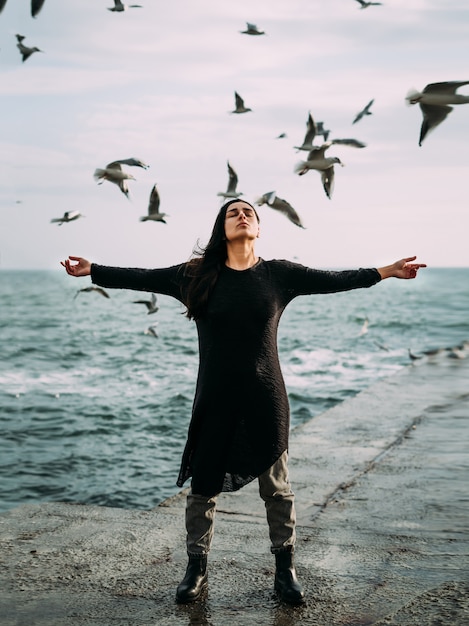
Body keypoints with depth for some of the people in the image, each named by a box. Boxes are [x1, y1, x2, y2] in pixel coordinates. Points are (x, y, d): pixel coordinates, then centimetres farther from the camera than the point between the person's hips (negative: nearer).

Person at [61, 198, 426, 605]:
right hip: (214, 401, 0)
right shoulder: (196, 275, 0)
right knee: (203, 487, 9)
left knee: (276, 488, 10)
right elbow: (143, 278, 1)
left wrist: (386, 271, 1)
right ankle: (196, 572, 26)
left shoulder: (279, 275, 0)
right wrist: (92, 271, -3)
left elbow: (333, 280, 3)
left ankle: (285, 571, 26)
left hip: (266, 400, 0)